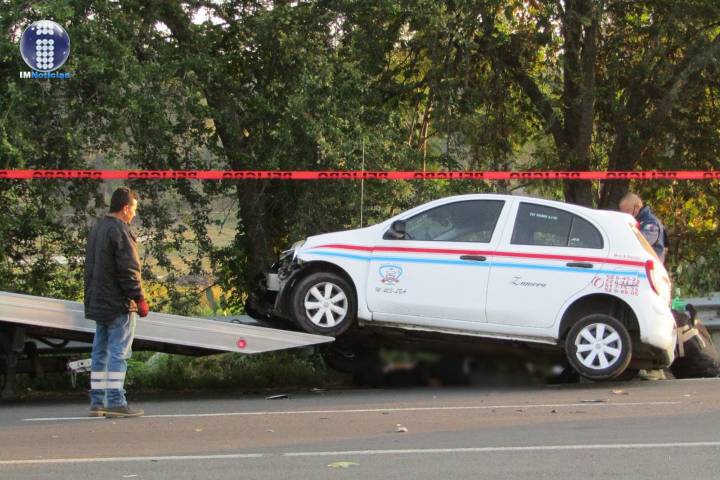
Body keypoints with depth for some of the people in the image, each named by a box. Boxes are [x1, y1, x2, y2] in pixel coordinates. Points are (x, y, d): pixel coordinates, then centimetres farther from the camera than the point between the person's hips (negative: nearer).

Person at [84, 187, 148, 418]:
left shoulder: (96, 230, 16)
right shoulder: (120, 230, -13)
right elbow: (129, 270, -18)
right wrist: (140, 298, -13)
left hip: (98, 303, 9)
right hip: (119, 304, -9)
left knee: (100, 352, 10)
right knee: (118, 352, -8)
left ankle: (97, 402, 11)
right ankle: (115, 401, -11)